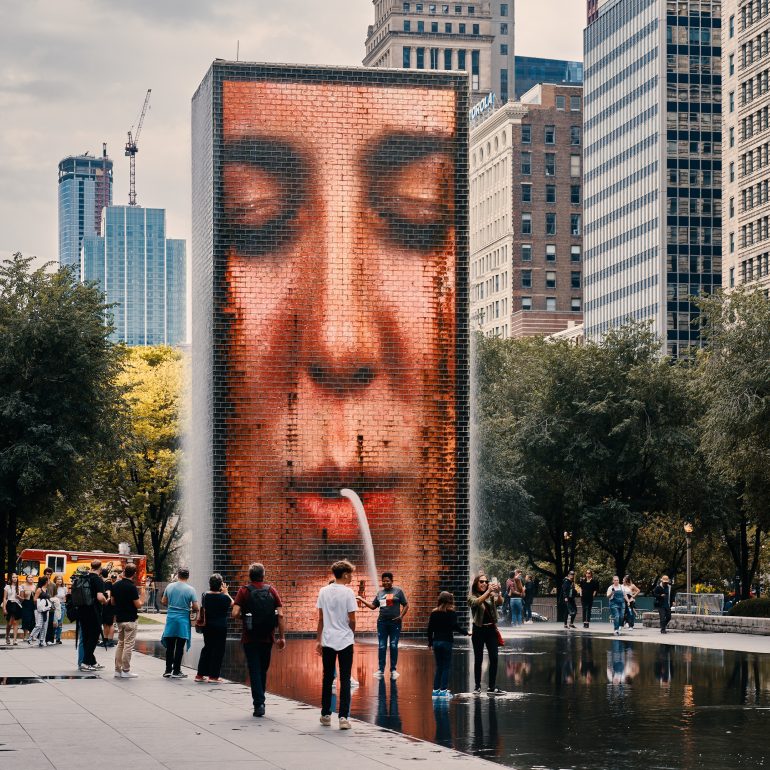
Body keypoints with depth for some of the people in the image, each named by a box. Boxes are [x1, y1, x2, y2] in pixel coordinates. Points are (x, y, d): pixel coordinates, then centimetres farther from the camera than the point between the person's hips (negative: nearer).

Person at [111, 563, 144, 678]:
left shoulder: (115, 585, 3)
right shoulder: (132, 587, -18)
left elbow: (112, 602, 9)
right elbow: (138, 605, -16)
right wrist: (142, 599, 3)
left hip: (119, 618, 7)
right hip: (130, 620, -7)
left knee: (120, 644, 15)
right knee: (128, 645, -1)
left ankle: (117, 670, 14)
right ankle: (126, 671, 0)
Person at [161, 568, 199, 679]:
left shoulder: (169, 586, 1)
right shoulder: (190, 590, -9)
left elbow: (164, 602, 11)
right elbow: (196, 608, -8)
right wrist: (190, 610, 14)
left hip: (170, 619, 3)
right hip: (183, 621, -3)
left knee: (170, 647, 10)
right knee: (179, 648, 3)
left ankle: (168, 670, 13)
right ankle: (176, 671, 6)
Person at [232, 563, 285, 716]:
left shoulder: (244, 591, -4)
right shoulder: (271, 591, 2)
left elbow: (235, 613, -15)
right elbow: (280, 615, -4)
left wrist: (243, 616, 7)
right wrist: (282, 637, 0)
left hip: (250, 638, -2)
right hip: (267, 638, 2)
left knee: (254, 671, 1)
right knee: (263, 670, 17)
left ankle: (259, 703, -9)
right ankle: (260, 701, 23)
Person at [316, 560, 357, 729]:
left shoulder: (323, 592, 3)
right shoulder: (348, 593, -9)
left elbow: (320, 619, 5)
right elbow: (352, 620, -8)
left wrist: (318, 640, 11)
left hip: (328, 641, 4)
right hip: (345, 641, -4)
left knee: (327, 678, 14)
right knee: (345, 680, 0)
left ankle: (326, 715, 19)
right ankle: (343, 717, -6)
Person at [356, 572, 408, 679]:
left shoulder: (398, 591, 0)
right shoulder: (380, 592, 11)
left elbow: (406, 605, 1)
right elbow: (373, 606, 16)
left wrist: (401, 616, -13)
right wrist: (362, 600, 6)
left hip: (395, 622, -3)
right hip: (382, 622, 3)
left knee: (394, 646, 1)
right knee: (382, 647, 3)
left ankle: (393, 670, 9)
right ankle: (381, 670, 8)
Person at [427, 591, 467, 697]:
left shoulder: (434, 613, 5)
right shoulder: (451, 613, -7)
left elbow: (430, 629, 7)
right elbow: (455, 626, -13)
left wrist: (430, 643, 15)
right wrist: (465, 632, 1)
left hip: (436, 641, 4)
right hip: (447, 642, -4)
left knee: (439, 667, 12)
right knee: (446, 667, 1)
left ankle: (436, 689, 9)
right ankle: (443, 689, -4)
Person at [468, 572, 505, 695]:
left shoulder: (492, 596, 6)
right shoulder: (472, 597, -1)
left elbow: (500, 602, -14)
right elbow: (477, 602, -23)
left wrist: (498, 592, -34)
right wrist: (488, 591, -35)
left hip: (491, 629, 2)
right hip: (479, 630, -2)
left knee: (494, 658, -4)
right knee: (478, 659, 4)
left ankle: (491, 687, -1)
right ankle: (477, 686, 13)